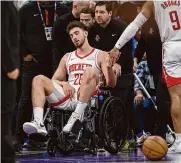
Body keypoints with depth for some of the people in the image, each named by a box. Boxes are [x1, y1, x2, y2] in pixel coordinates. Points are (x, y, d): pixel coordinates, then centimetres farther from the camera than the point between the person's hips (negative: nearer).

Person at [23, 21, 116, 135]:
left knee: (90, 71, -30)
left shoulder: (100, 56, 10)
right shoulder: (67, 57, 24)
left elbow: (111, 84, -2)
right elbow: (53, 81, 22)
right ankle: (38, 124, -35)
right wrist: (64, 84, -2)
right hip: (67, 97, 4)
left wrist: (109, 67, -24)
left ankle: (77, 117, -40)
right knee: (39, 79, -14)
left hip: (86, 99, -4)